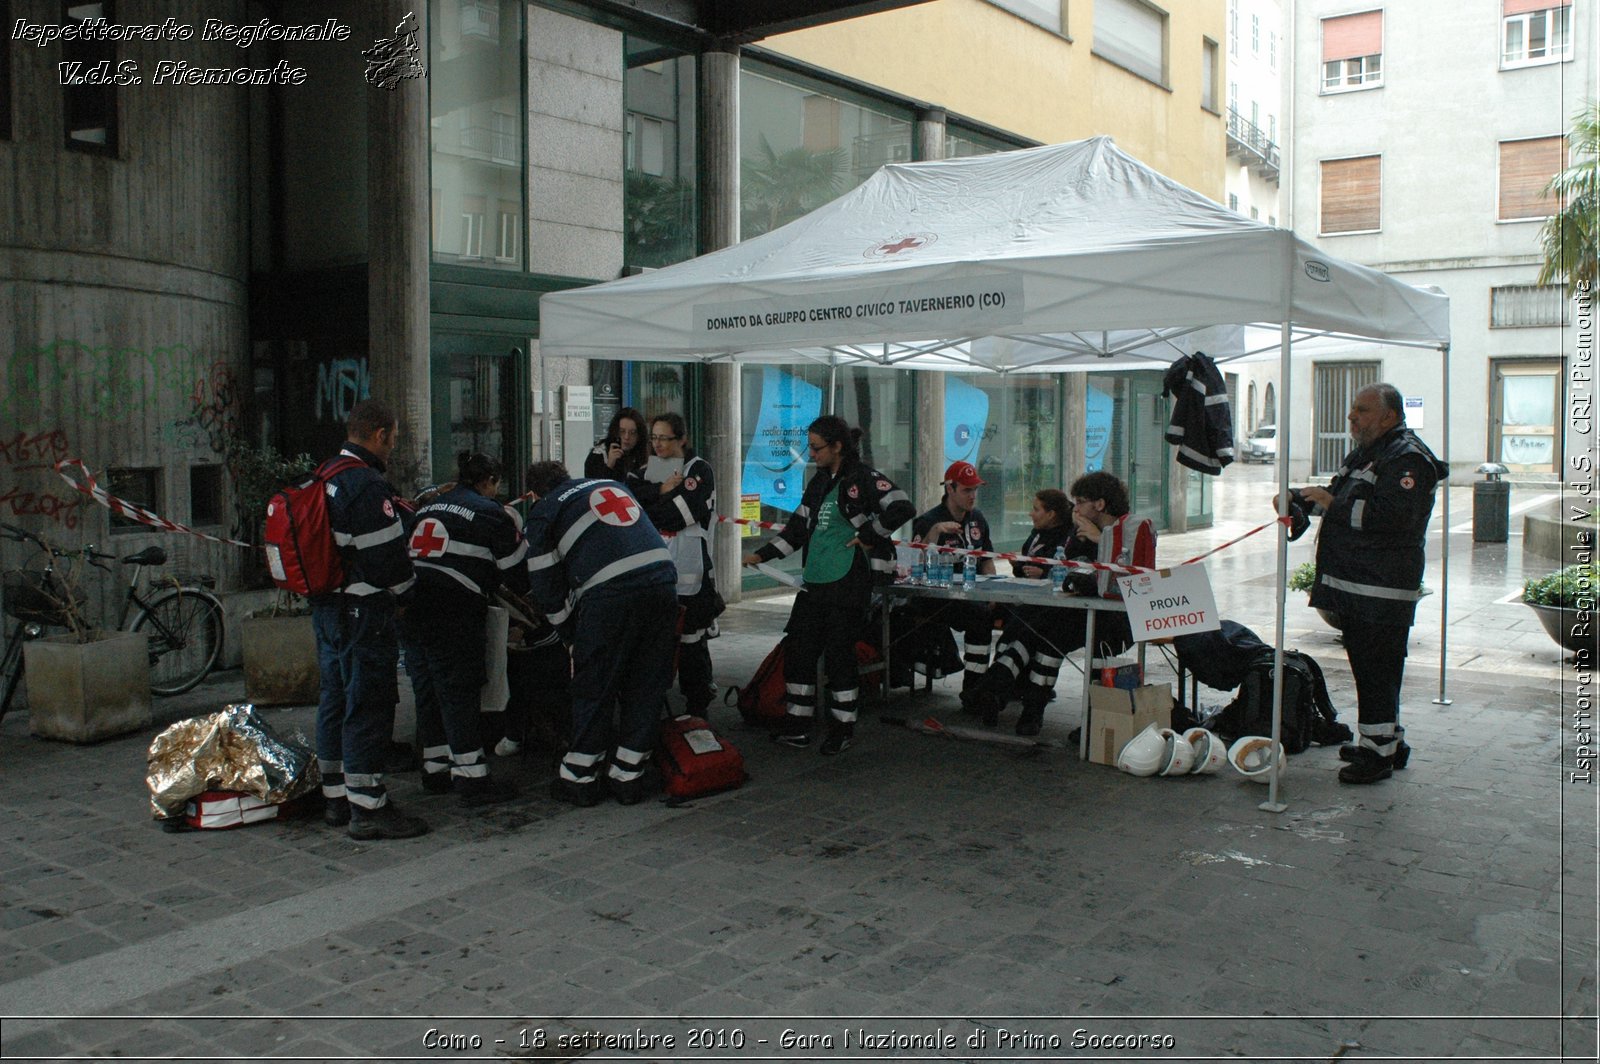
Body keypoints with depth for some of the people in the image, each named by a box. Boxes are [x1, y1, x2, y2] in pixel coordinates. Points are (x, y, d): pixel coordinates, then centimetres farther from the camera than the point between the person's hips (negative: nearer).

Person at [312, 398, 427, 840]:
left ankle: (336, 797, 27)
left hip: (326, 607, 10)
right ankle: (368, 808, -1)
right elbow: (388, 555, -20)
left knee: (336, 700, 17)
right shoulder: (368, 485, -19)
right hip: (363, 613, -10)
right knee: (369, 707, -5)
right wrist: (402, 594, -4)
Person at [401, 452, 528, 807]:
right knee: (459, 691, -4)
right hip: (453, 611, -7)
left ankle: (436, 768, 22)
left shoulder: (427, 507, 23)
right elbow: (517, 568, 4)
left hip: (411, 607, 7)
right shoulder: (490, 513, 2)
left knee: (428, 689, 14)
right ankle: (471, 777, -4)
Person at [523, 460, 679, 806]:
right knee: (645, 687, 13)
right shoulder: (611, 485, 29)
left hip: (609, 596, -5)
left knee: (593, 689, 9)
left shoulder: (543, 512, 13)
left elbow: (547, 586, 11)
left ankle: (579, 778, 18)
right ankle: (628, 777, 20)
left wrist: (571, 632, 22)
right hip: (662, 581, 5)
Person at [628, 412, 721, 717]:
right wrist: (661, 489, -13)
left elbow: (682, 514, -15)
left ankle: (697, 711, 9)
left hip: (689, 572, -6)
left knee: (691, 641, -1)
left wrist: (644, 515, -4)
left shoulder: (699, 469, -2)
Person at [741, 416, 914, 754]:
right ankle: (797, 726, 19)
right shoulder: (819, 483, 16)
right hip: (814, 583, 8)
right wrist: (762, 555, 15)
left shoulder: (863, 479, -9)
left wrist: (868, 536, -14)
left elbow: (902, 508, -21)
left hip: (849, 583, -8)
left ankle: (843, 728, 14)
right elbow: (798, 527, 22)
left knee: (839, 655, -1)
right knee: (799, 651, 8)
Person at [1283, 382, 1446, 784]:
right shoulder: (1365, 452, 19)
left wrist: (1333, 504, -20)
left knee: (1376, 668, -7)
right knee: (1366, 664, 17)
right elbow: (1336, 497, 28)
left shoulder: (1408, 458, -13)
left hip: (1382, 590, -10)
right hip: (1356, 585, 10)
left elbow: (1393, 516, -25)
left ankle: (1378, 751, 0)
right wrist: (1297, 498, 9)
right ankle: (1390, 741, 28)